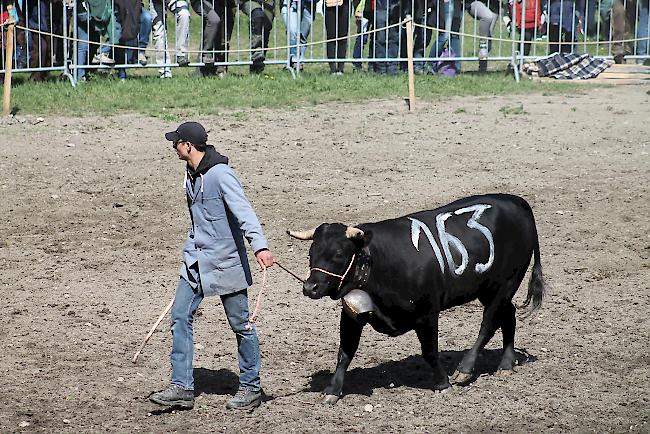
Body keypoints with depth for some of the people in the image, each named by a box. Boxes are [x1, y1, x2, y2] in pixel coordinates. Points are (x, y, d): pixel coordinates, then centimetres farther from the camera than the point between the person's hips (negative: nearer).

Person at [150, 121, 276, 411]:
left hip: (225, 261, -9)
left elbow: (243, 210, -31)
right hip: (195, 261, 9)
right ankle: (182, 387, 4)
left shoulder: (220, 174, -19)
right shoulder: (191, 175, 9)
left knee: (241, 324, 3)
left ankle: (251, 388, 15)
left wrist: (260, 246, -44)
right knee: (180, 317, 1)